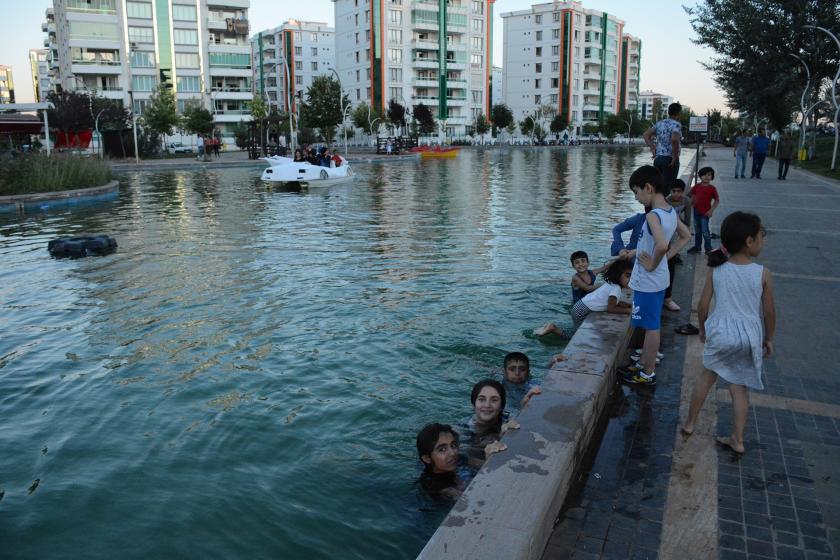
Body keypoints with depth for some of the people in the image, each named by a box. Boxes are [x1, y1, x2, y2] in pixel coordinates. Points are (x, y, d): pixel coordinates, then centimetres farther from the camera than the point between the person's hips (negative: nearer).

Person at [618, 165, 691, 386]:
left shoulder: (653, 216, -24)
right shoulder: (671, 212, 4)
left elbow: (662, 245, -40)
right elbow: (685, 236, 18)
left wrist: (652, 265, -23)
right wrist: (666, 257, 11)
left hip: (647, 282, -9)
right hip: (659, 280, 9)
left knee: (651, 327, 4)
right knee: (651, 326, 19)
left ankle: (648, 374, 17)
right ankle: (643, 365, 34)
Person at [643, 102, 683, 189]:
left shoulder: (660, 123, 11)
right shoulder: (676, 125, -10)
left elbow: (646, 134, 12)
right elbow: (674, 139, -26)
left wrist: (653, 149, 11)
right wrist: (675, 157, -17)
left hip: (657, 158, 7)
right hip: (669, 160, -7)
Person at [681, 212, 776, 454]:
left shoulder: (715, 270, -7)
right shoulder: (763, 274, -11)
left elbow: (703, 306, -3)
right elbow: (769, 311, -3)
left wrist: (703, 329, 14)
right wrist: (769, 339, 12)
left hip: (720, 332, 1)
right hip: (749, 336, -1)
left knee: (707, 376, 21)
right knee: (739, 386, 13)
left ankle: (690, 423, 32)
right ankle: (737, 439, 20)